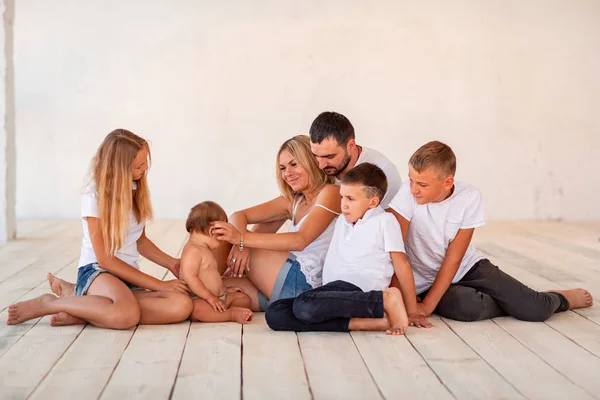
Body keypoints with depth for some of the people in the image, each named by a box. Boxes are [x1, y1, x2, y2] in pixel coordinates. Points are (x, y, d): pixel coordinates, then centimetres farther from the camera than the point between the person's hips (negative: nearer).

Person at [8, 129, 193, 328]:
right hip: (97, 271, -6)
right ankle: (50, 303, -13)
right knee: (127, 314, -42)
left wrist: (171, 263, 1)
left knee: (181, 306, -28)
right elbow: (105, 259, -15)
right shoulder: (95, 196, -13)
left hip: (128, 274, 6)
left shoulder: (137, 189, 6)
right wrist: (159, 284, -16)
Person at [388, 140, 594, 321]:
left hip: (468, 268, 1)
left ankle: (559, 299, 26)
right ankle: (514, 303, 0)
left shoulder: (469, 197, -18)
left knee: (537, 309, -12)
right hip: (427, 282, -1)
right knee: (466, 306, -34)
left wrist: (428, 305, -24)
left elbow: (454, 258, -18)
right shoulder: (407, 194, -22)